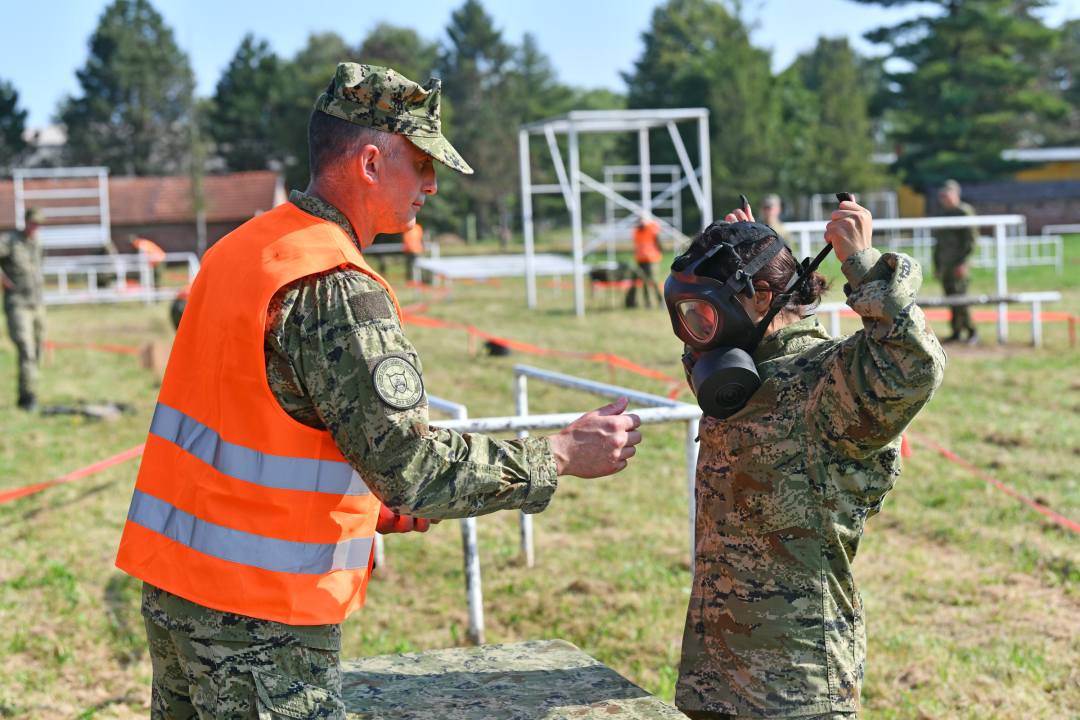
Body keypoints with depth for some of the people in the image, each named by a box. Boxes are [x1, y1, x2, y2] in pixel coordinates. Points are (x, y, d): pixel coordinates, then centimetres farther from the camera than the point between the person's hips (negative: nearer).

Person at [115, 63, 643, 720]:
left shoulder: (244, 248, 10)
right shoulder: (337, 291, -20)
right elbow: (411, 464, -24)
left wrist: (368, 506, 15)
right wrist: (561, 456, -15)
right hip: (258, 617, -9)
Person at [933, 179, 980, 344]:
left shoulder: (965, 212, -7)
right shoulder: (944, 214, 19)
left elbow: (972, 239, -12)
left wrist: (963, 262, -17)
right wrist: (937, 264, 20)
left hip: (957, 264, -8)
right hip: (944, 265, 8)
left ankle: (972, 332, -4)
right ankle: (957, 332, 13)